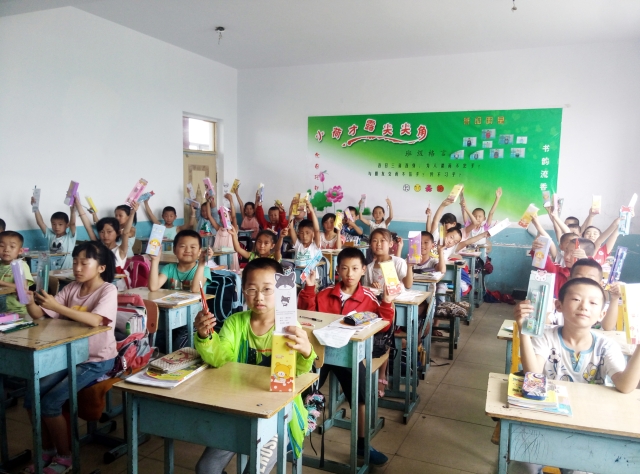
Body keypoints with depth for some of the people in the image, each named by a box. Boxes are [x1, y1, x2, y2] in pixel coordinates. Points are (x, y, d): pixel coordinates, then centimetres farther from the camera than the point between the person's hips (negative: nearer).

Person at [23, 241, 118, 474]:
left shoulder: (108, 290, -15)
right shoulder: (71, 288, 3)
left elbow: (95, 320, -33)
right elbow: (39, 315, 1)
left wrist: (56, 306, -36)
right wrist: (30, 300, -19)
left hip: (97, 361, -6)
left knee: (50, 402, -16)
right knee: (32, 397, -5)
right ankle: (47, 450, 16)